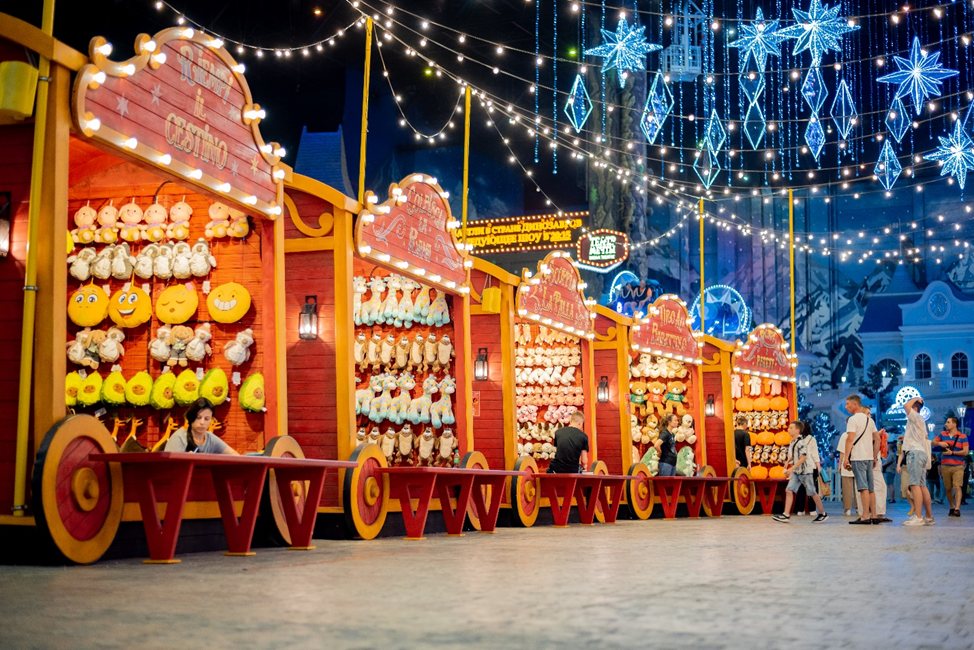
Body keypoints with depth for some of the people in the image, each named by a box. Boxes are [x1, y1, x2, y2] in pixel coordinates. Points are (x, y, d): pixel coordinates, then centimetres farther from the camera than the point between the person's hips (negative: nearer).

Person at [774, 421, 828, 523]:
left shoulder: (801, 442, -17)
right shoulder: (793, 442, 8)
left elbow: (803, 458, -21)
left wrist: (792, 468, -23)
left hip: (805, 470, -8)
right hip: (796, 472, 8)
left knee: (812, 493, 3)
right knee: (789, 490, -3)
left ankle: (823, 514, 18)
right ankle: (786, 515, -5)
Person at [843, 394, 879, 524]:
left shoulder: (853, 419, -8)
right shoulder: (869, 420, 17)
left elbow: (850, 439, -16)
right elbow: (877, 440, 18)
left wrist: (846, 458, -15)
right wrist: (874, 457, 20)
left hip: (857, 457, -8)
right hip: (869, 458, 8)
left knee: (863, 488, -10)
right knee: (871, 488, 9)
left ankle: (865, 516, -13)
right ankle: (874, 516, 10)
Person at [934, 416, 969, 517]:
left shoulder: (962, 436, 0)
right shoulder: (943, 434, 11)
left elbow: (965, 451, -6)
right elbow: (933, 442, 19)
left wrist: (952, 453, -12)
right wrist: (939, 443, -3)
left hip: (958, 467, -4)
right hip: (945, 466, 4)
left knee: (957, 487, -16)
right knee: (948, 489, 6)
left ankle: (957, 509, -19)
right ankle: (952, 507, 20)